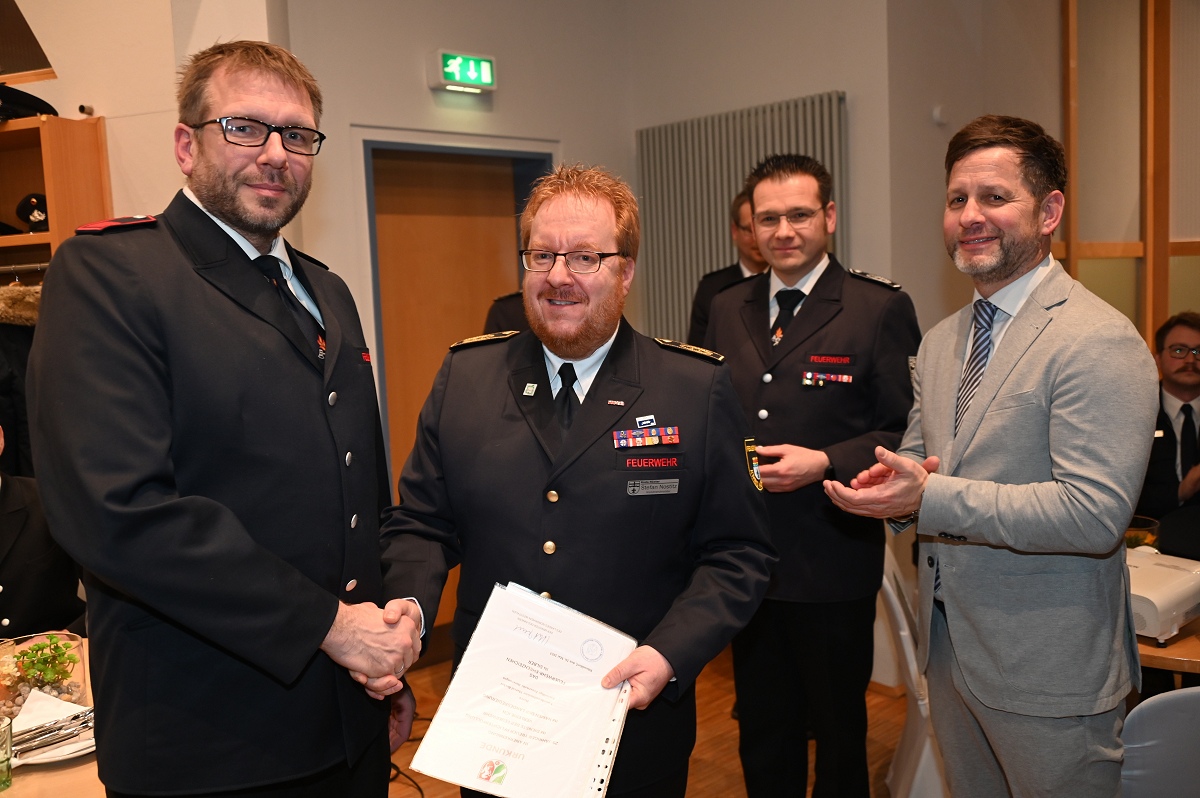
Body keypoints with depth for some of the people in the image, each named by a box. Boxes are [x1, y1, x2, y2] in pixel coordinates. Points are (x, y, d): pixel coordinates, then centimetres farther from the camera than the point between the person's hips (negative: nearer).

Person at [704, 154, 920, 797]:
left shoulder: (881, 309, -8)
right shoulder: (726, 310, 8)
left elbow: (907, 433, -10)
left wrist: (824, 463, -21)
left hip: (832, 559, -4)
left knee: (839, 730, 15)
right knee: (761, 730, 20)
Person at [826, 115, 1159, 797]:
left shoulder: (1099, 342, -18)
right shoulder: (942, 340, 9)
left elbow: (1096, 514, -25)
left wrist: (930, 500, -27)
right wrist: (894, 485, -7)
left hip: (1047, 671, -7)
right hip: (950, 647, 8)